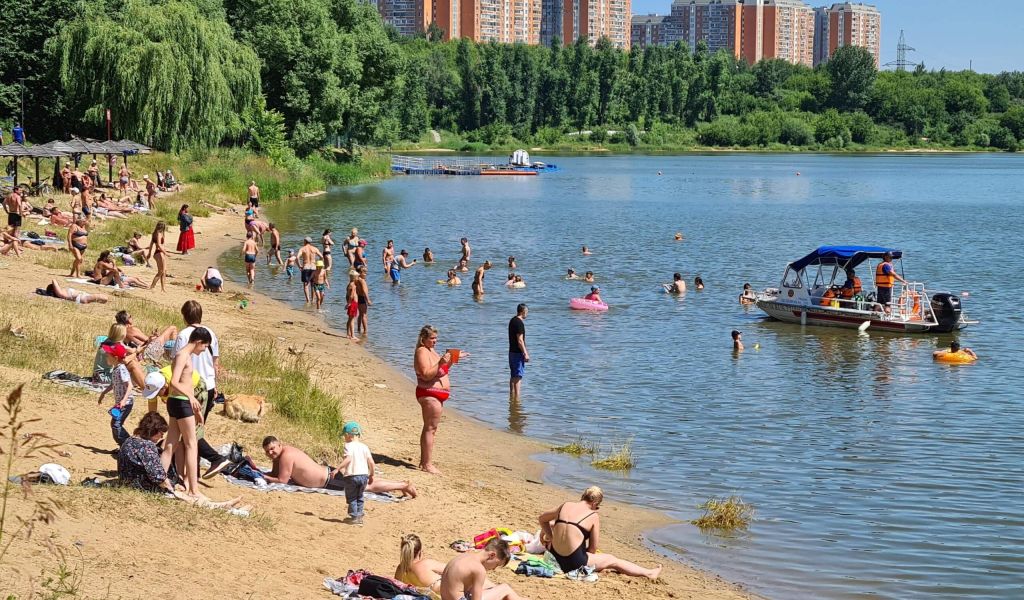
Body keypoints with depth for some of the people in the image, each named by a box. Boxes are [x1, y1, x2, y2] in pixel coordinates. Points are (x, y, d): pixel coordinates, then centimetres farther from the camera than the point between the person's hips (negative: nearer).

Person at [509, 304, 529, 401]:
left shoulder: (512, 320, 12)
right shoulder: (519, 323, -18)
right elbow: (520, 341, -21)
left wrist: (525, 351, 27)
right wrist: (525, 354, -17)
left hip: (512, 352, 10)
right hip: (518, 353, -10)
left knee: (513, 376, 16)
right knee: (518, 376, -6)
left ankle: (511, 396, 21)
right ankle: (516, 397, -6)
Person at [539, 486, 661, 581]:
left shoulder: (565, 506, 5)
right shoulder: (594, 516, -6)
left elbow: (542, 519, 19)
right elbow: (594, 548, -2)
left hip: (555, 556, 4)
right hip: (574, 562, -4)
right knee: (612, 560, 16)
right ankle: (648, 573, 28)